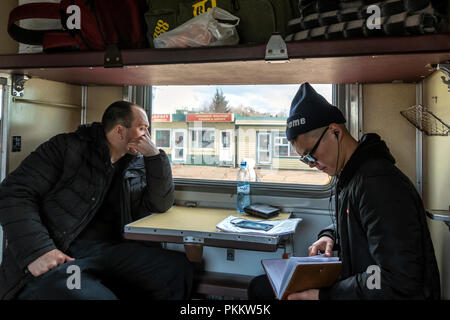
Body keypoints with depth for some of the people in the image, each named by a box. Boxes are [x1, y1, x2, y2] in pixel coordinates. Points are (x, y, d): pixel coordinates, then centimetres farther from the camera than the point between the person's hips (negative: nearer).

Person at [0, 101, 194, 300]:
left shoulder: (135, 166, 16)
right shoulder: (68, 148, 1)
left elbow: (161, 204, 9)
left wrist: (154, 156, -1)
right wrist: (36, 250, -20)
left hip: (109, 250, 5)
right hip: (58, 255, -4)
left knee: (178, 267, -16)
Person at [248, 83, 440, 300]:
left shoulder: (378, 184, -28)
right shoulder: (349, 175, 4)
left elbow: (399, 282, -30)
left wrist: (321, 295, -27)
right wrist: (329, 235, -2)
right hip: (351, 277, 9)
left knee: (263, 287, -13)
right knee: (259, 286, 11)